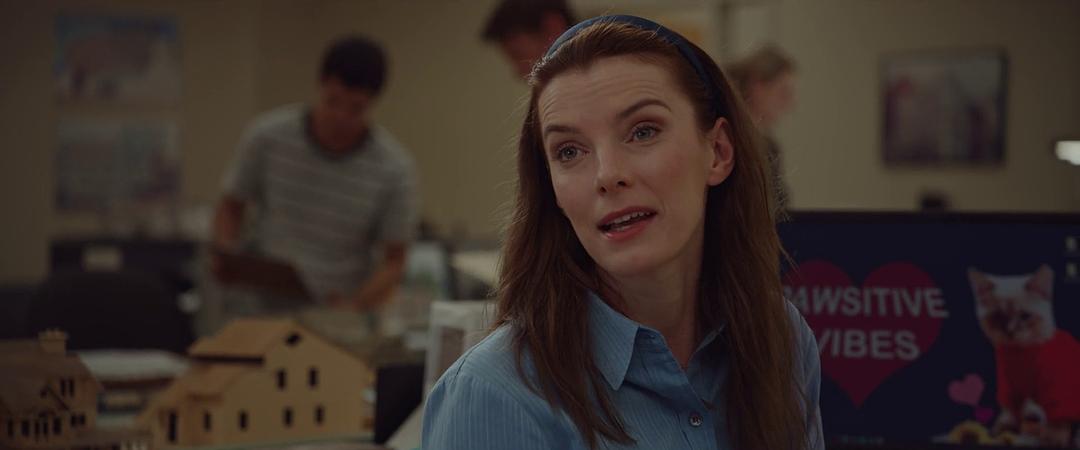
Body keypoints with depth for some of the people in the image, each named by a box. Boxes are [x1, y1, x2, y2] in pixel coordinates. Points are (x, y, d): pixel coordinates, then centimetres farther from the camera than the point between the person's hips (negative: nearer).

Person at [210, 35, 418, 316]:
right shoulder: (267, 136, -3)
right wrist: (225, 250, -8)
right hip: (266, 311, 0)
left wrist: (356, 307, -16)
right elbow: (232, 206, 11)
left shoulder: (395, 169, -7)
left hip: (340, 318, 0)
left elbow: (394, 260, 0)